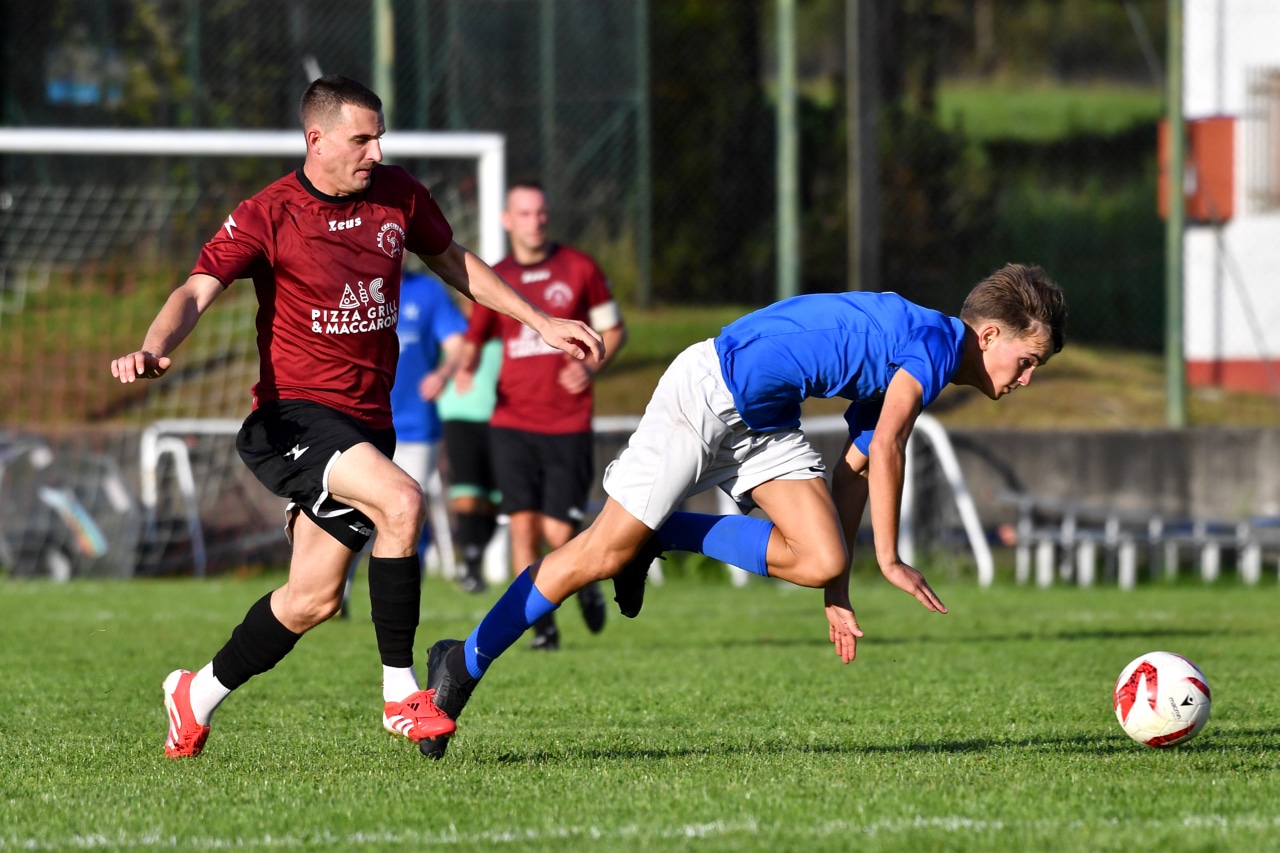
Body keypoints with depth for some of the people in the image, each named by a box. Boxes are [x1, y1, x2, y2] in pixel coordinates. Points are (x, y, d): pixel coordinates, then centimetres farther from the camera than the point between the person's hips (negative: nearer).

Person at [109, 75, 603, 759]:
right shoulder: (267, 216, -10)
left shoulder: (399, 195, 6)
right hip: (294, 414, -6)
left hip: (367, 420, 6)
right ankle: (400, 696, -19)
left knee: (314, 597, 4)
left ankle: (199, 695, 27)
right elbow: (197, 292, -19)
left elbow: (453, 263, 23)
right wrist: (154, 348, -40)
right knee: (401, 502, -30)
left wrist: (543, 324, 22)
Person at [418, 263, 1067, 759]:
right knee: (602, 553, -8)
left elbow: (854, 469, 19)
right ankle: (463, 666, 2)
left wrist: (838, 592, 18)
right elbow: (886, 447, -23)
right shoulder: (936, 340, -14)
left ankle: (666, 535, 4)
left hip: (764, 422, 9)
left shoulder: (907, 363, 15)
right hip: (709, 392, -9)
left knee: (820, 561, -11)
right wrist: (889, 560, -16)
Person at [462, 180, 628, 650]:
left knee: (559, 533, -6)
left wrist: (590, 367, -9)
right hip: (512, 422, 2)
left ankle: (586, 580, 28)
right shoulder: (494, 280, 6)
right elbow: (473, 341, 13)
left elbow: (614, 329, 10)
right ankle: (543, 627, 2)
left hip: (568, 425, -2)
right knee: (523, 524, -8)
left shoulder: (579, 268, 2)